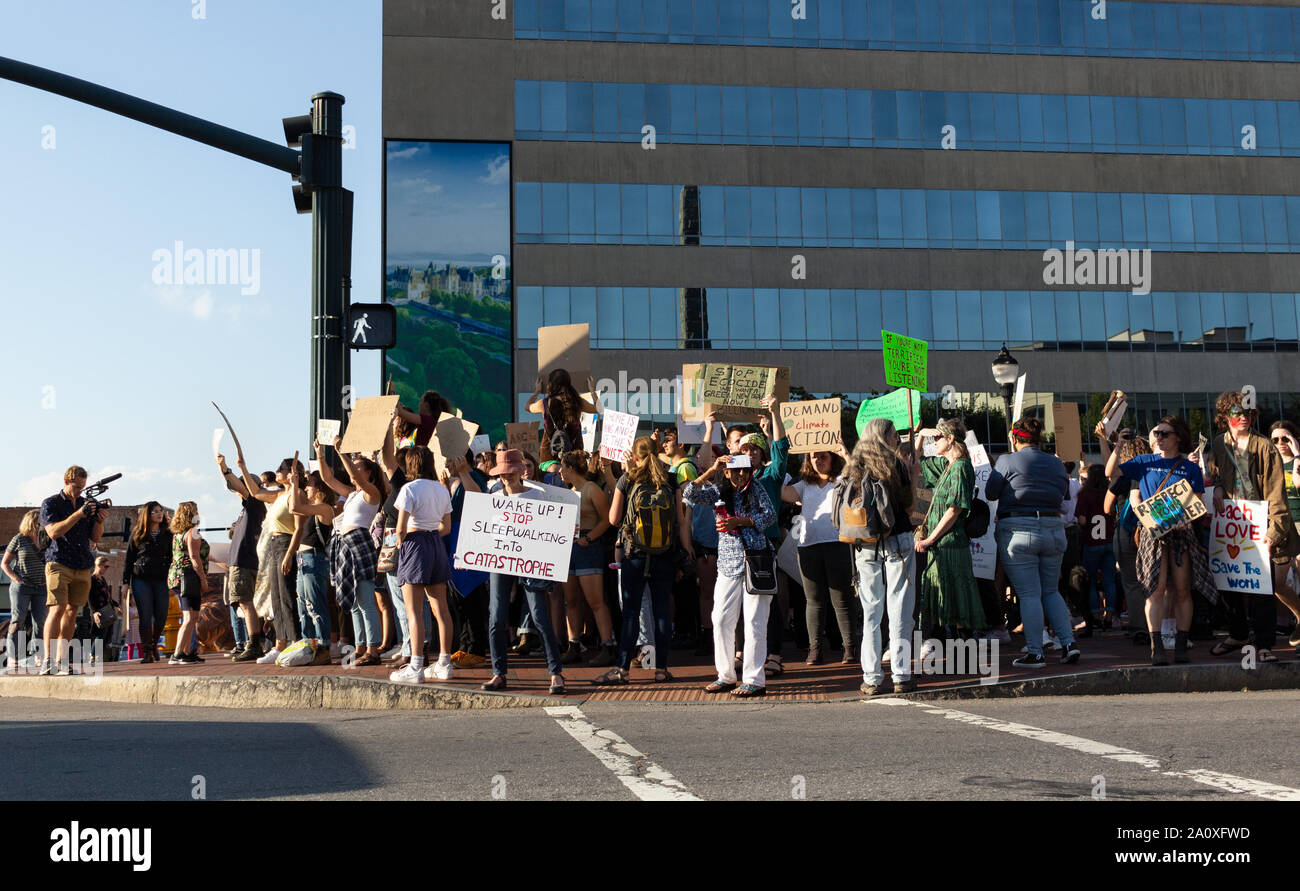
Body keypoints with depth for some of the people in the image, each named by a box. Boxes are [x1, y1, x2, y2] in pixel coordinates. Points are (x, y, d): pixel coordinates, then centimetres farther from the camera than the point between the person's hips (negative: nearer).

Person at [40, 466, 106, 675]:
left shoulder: (86, 503, 14)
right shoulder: (50, 504, 1)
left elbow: (95, 537, 12)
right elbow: (53, 532, -14)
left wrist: (99, 520, -8)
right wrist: (79, 514, -20)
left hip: (82, 567, 5)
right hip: (58, 564, -5)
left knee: (71, 611, 4)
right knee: (57, 609, -15)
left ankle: (61, 661, 8)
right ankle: (47, 661, -16)